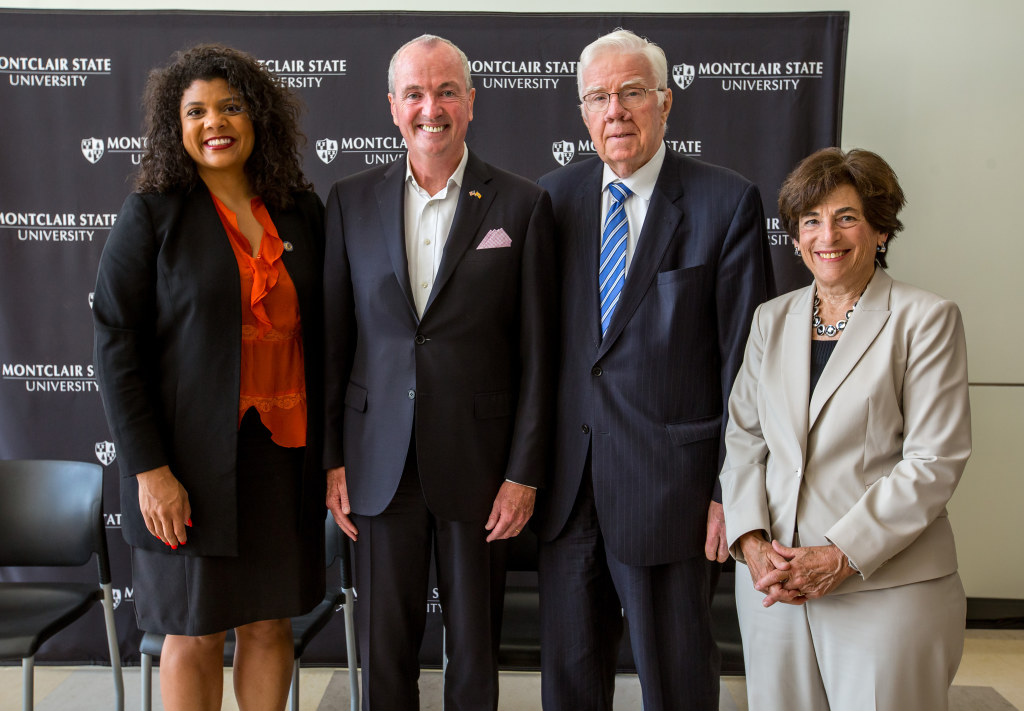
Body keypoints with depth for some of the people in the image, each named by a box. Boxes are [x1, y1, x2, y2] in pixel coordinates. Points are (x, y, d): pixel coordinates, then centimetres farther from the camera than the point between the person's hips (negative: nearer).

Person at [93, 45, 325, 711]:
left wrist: (329, 450, 6)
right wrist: (149, 468, -13)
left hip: (285, 454, 3)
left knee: (271, 623, 11)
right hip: (192, 457, -3)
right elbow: (117, 344, -7)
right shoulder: (151, 213, -4)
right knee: (195, 632, 8)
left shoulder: (301, 211, 6)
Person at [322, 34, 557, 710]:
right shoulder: (352, 200, 4)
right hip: (380, 463, 2)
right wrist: (330, 458, 2)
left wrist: (525, 473, -6)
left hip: (478, 463, -1)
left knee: (475, 645, 12)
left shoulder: (523, 205, -2)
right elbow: (333, 338, 6)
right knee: (384, 643, 11)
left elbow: (537, 352, -3)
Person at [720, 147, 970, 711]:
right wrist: (751, 541, -6)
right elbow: (744, 436, 9)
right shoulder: (771, 319, 12)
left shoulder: (927, 319, -3)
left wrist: (842, 556, -15)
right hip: (771, 580, 4)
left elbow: (933, 460, -8)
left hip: (886, 587, -4)